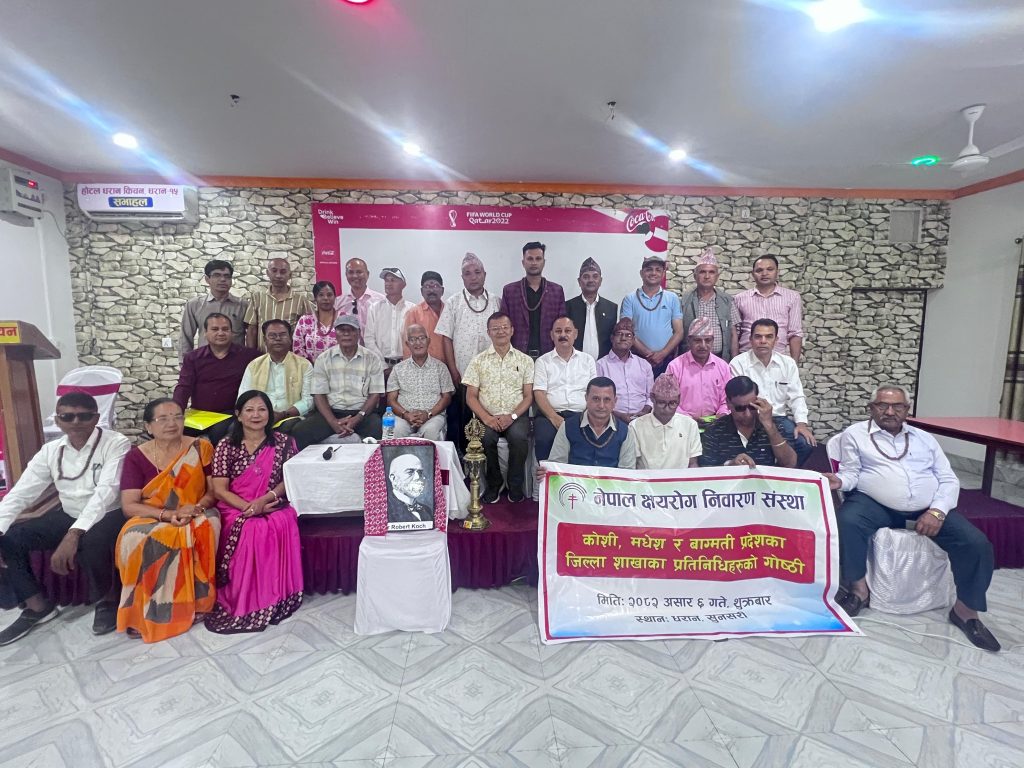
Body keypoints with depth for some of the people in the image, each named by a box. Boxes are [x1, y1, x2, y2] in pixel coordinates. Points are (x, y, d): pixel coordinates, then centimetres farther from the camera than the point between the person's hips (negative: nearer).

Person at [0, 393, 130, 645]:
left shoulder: (116, 444, -15)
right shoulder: (50, 450, 4)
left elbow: (106, 491, -26)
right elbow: (20, 493, 1)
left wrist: (73, 534, -35)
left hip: (108, 515, -6)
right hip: (68, 516, 7)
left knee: (90, 543, -36)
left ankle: (107, 599, -6)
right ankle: (38, 605, 11)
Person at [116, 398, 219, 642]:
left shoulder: (201, 448, -1)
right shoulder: (136, 457, -2)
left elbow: (214, 489, 1)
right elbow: (129, 506, -8)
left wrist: (196, 507, -20)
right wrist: (169, 514, -22)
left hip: (195, 517, 0)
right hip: (151, 520, 1)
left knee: (207, 527, -34)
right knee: (138, 540, -33)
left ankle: (193, 602, -17)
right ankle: (148, 612, -14)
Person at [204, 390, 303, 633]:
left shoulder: (283, 442, 3)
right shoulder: (226, 446, 1)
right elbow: (219, 489, -4)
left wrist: (263, 500, -16)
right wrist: (247, 507, -18)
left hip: (273, 507, 1)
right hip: (235, 509, 0)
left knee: (283, 525, -30)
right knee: (251, 529, -31)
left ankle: (272, 597, -14)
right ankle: (241, 601, -16)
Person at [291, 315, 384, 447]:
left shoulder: (372, 359, 5)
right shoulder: (323, 359, 8)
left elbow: (375, 394, 1)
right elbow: (319, 394, 3)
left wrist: (358, 418, -15)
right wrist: (333, 421, -14)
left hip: (362, 413, -1)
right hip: (331, 412, 2)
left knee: (378, 431, -34)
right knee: (299, 433, -24)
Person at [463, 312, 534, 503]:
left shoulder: (525, 360, 9)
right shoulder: (479, 361, 9)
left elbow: (528, 396, 4)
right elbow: (471, 396, 4)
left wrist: (512, 416, -14)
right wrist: (486, 418, -14)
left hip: (516, 416, 0)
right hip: (487, 417, 1)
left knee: (519, 436, -33)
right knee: (485, 437, -32)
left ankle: (515, 486, -9)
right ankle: (493, 485, -6)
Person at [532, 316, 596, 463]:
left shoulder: (587, 360, 16)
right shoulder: (542, 361, 10)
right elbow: (539, 394, 0)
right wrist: (554, 417, -16)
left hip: (580, 415, 1)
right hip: (550, 414, -1)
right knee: (544, 439, -32)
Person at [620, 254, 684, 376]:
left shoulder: (672, 298, 7)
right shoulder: (630, 299, 3)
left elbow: (679, 332, 5)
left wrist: (662, 354, -10)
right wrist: (648, 353, -12)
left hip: (666, 360, 1)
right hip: (638, 359, -1)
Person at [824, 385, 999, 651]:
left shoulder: (924, 438, 17)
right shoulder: (855, 434, 7)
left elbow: (949, 480, 12)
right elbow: (851, 472, 1)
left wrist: (937, 511, -6)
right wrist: (840, 480, -25)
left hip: (927, 509, 4)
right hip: (875, 504, -4)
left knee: (977, 543, -15)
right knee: (847, 521, -34)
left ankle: (965, 610, 6)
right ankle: (859, 589, -15)